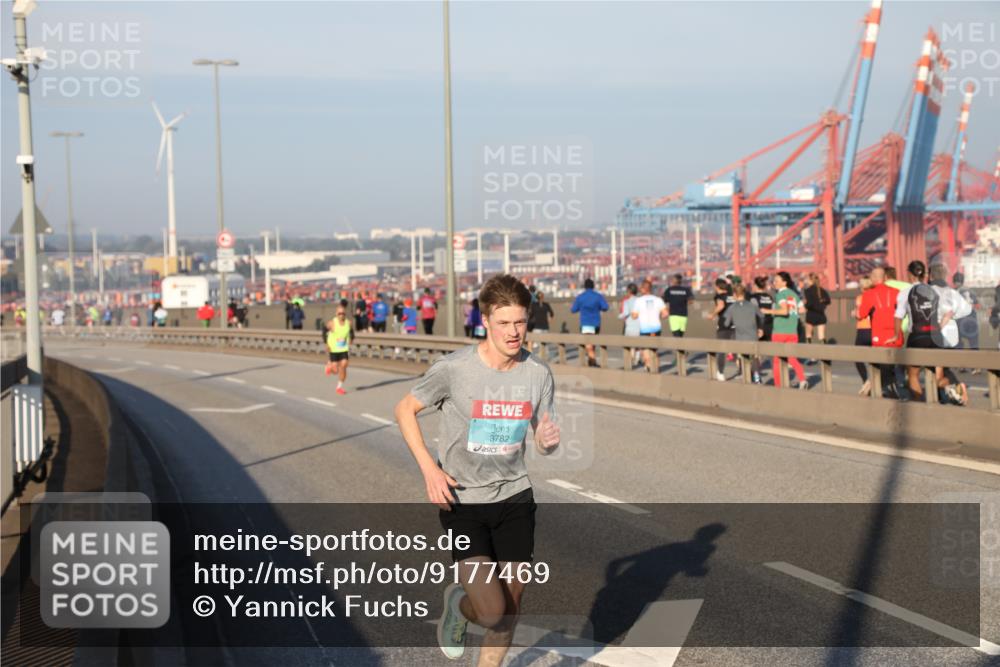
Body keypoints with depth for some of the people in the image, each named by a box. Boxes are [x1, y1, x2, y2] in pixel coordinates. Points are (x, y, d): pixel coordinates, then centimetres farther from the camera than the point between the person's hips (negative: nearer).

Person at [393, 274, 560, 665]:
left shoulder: (538, 374, -4)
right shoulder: (453, 369, -15)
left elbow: (544, 446, 6)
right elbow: (405, 410, 0)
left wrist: (548, 440, -19)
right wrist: (429, 468, -11)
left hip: (515, 499, 4)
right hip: (461, 500, -4)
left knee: (510, 607, 8)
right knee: (491, 611, -14)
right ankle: (457, 603, 22)